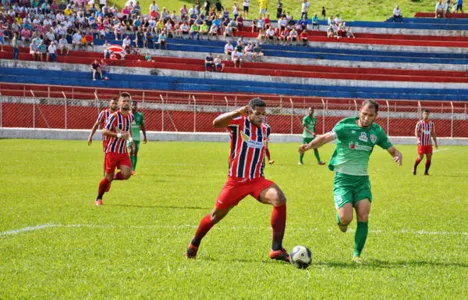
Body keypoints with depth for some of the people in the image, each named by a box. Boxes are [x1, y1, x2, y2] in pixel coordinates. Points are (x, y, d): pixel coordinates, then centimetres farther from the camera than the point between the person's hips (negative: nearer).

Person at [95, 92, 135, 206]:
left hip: (123, 152, 5)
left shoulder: (130, 117, 7)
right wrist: (119, 135, -25)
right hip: (112, 151, -5)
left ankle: (113, 178, 19)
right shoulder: (114, 116, -14)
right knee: (108, 176, -1)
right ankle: (98, 199, 20)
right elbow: (104, 131, -18)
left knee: (127, 174, -14)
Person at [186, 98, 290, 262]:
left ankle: (277, 249, -22)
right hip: (236, 181, -3)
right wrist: (238, 112, -41)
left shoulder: (265, 129, 7)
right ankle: (194, 244, 39)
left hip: (257, 180, 3)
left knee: (280, 199, -24)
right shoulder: (239, 122, -10)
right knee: (217, 215, 10)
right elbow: (216, 123, -31)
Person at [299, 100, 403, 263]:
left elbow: (392, 150, 14)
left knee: (363, 216, -10)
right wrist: (310, 145, -41)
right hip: (343, 178, -4)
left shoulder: (377, 131, 6)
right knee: (346, 218, -15)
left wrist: (398, 156, -11)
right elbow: (327, 137, -22)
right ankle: (340, 218, 23)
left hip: (362, 179, 4)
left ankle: (357, 254, 2)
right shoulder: (346, 126, -10)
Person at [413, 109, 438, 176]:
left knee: (429, 157, -4)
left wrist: (435, 142, 11)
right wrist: (418, 139, -25)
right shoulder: (419, 123, -2)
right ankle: (414, 168, 19)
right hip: (421, 143, -4)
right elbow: (416, 131, -8)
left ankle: (426, 172, 6)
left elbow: (433, 134, 17)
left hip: (429, 143, 4)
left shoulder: (431, 123, 11)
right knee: (420, 157, -6)